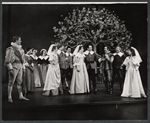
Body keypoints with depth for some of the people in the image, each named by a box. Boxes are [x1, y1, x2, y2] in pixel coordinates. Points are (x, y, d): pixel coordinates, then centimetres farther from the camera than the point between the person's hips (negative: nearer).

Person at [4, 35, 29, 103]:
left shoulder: (20, 49, 15)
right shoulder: (11, 49, -9)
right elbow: (8, 59, -12)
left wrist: (23, 67, 16)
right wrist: (10, 68, -18)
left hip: (20, 66, 7)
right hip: (14, 66, -7)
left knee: (19, 81, 8)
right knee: (11, 82, -3)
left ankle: (21, 96, 13)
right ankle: (9, 97, 2)